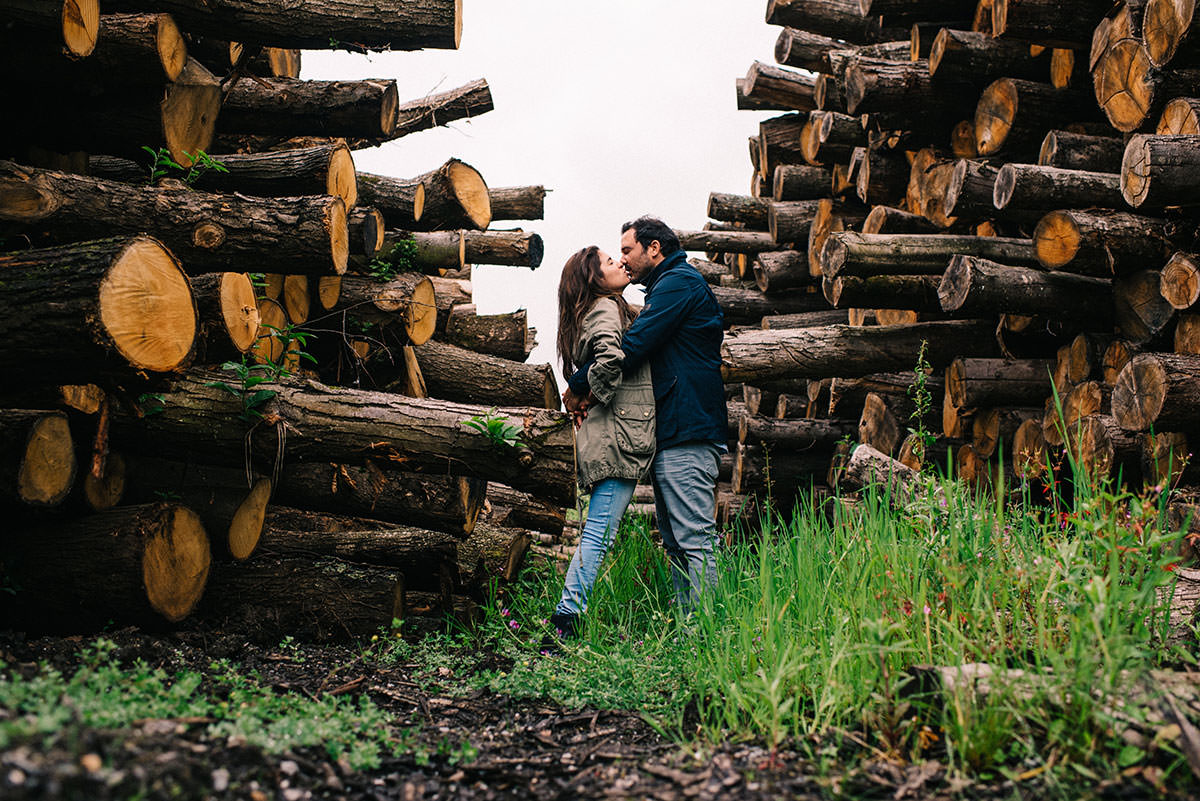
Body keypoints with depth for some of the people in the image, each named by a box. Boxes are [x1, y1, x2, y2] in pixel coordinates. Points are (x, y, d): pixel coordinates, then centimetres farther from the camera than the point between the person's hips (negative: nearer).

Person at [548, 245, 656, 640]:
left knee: (597, 532, 12)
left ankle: (567, 614, 16)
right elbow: (610, 354, -26)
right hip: (619, 434, -9)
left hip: (610, 438, 9)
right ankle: (568, 616, -8)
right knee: (600, 532, -9)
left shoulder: (603, 309, 22)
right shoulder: (605, 308, -8)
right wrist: (602, 398, -14)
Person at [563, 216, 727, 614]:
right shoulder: (667, 287, 26)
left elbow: (631, 348, -16)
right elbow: (645, 355, 22)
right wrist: (593, 389, 6)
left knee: (694, 541, -12)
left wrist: (578, 386, -5)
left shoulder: (678, 282, -7)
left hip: (687, 433, -11)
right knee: (675, 545, 11)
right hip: (671, 435, 11)